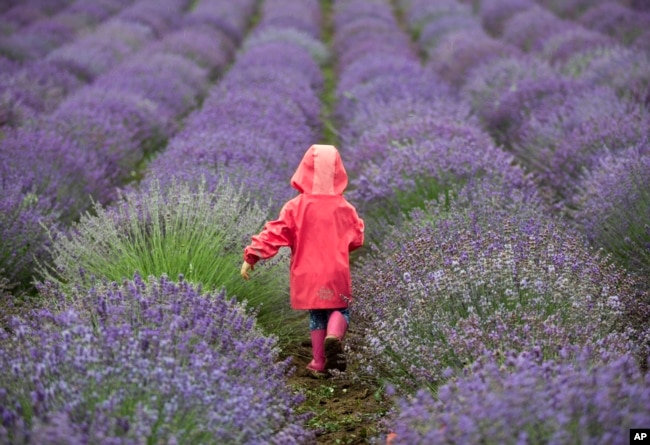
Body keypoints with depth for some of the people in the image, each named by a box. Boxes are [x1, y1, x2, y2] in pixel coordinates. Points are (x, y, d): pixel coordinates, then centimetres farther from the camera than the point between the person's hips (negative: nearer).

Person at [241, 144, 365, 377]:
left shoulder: (295, 206, -9)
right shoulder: (345, 208, -3)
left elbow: (274, 233, -12)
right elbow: (356, 239, 7)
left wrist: (251, 255, -9)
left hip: (307, 275, 1)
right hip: (336, 274, 0)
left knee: (316, 316, 16)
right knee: (339, 310, 14)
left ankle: (319, 363, 15)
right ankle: (333, 336, -18)